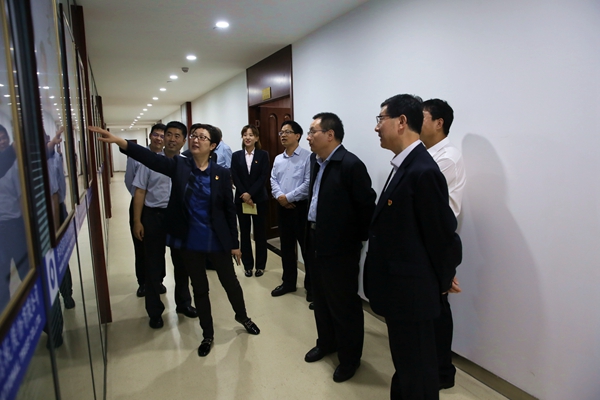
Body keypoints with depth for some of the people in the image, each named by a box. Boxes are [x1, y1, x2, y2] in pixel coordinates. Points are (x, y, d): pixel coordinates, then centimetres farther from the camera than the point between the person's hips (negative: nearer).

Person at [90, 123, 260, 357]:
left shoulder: (221, 173, -6)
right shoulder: (179, 166, -3)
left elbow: (229, 210, -4)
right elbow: (150, 157, -19)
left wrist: (235, 243, -1)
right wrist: (118, 141, -34)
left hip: (217, 241, -1)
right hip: (190, 242, 1)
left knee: (230, 282, 15)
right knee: (199, 288, 15)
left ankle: (242, 317, 44)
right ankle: (208, 335, 34)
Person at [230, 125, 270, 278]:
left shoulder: (263, 155, 1)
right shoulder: (236, 155, 5)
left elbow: (264, 176, -8)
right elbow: (235, 177, -1)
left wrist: (250, 194, -16)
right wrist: (244, 194, -14)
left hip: (259, 199, -1)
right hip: (241, 199, 1)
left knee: (260, 232, 5)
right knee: (244, 233, 7)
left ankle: (260, 265, 17)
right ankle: (247, 265, 18)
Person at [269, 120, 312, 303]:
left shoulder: (307, 156, -10)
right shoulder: (278, 159, 12)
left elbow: (308, 183, -17)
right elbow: (273, 181, 7)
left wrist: (289, 197, -15)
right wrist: (279, 196, -12)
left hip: (301, 206, -6)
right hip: (282, 207, 6)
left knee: (306, 247, 4)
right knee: (286, 246, 15)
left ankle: (311, 286, 17)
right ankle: (288, 282, 29)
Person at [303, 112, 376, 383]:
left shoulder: (350, 164, -19)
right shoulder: (315, 160, 8)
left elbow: (367, 205, -17)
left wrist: (360, 238, -9)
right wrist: (311, 231, 11)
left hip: (340, 247, -8)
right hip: (315, 242, 8)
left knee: (344, 304, 9)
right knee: (321, 299, 22)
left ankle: (350, 357, 29)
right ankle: (326, 343, 44)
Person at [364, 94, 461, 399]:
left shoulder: (424, 171, -23)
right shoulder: (403, 166, 7)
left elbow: (444, 234, -19)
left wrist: (443, 281, -4)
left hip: (411, 292, -9)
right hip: (398, 289, 9)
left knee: (416, 371, 10)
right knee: (404, 363, 26)